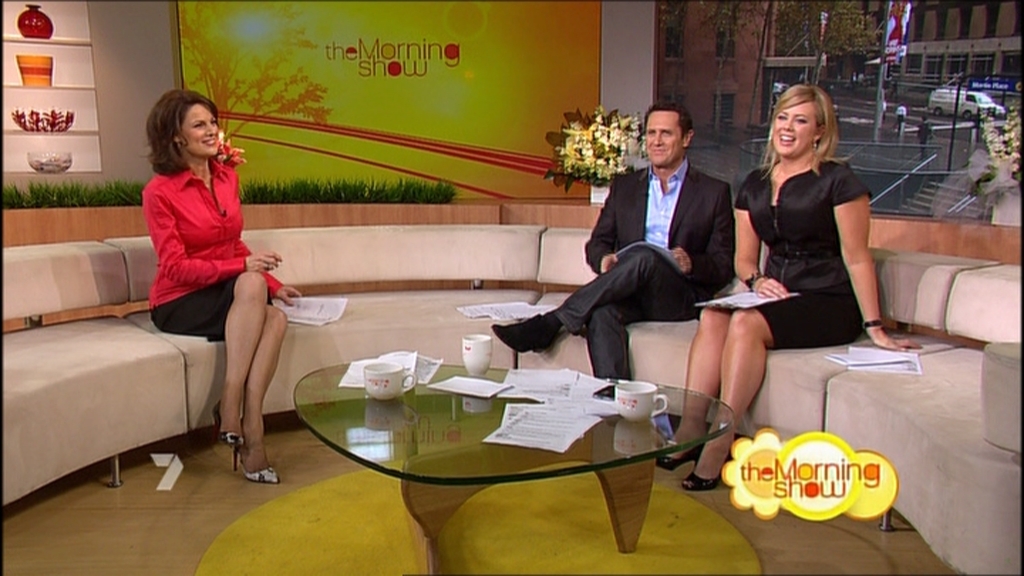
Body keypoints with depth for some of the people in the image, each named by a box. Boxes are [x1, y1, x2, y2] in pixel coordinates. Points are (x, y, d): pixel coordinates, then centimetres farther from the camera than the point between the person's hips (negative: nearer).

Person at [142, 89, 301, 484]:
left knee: (275, 318, -28)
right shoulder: (159, 191, -10)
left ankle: (250, 428, -27)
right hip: (178, 304, -5)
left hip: (229, 294, 5)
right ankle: (231, 412, -29)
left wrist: (274, 285, 3)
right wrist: (244, 267, -26)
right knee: (250, 285, -34)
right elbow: (175, 267, -15)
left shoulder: (227, 177, 8)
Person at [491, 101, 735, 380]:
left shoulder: (714, 192, 11)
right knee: (601, 313, -35)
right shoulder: (624, 186, 20)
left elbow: (724, 267, 6)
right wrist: (604, 259, -9)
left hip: (681, 297, -2)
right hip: (630, 293, 2)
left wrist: (691, 264, -17)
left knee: (644, 256, -34)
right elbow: (598, 242, 16)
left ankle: (550, 323, -34)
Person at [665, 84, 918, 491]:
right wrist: (756, 280, -7)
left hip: (830, 304, -5)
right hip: (776, 296, 5)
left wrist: (874, 328, -8)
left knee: (745, 323, -31)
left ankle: (720, 445, -27)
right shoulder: (754, 185, 14)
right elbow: (744, 258, 16)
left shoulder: (837, 181, -4)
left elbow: (856, 257, -6)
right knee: (712, 318, -25)